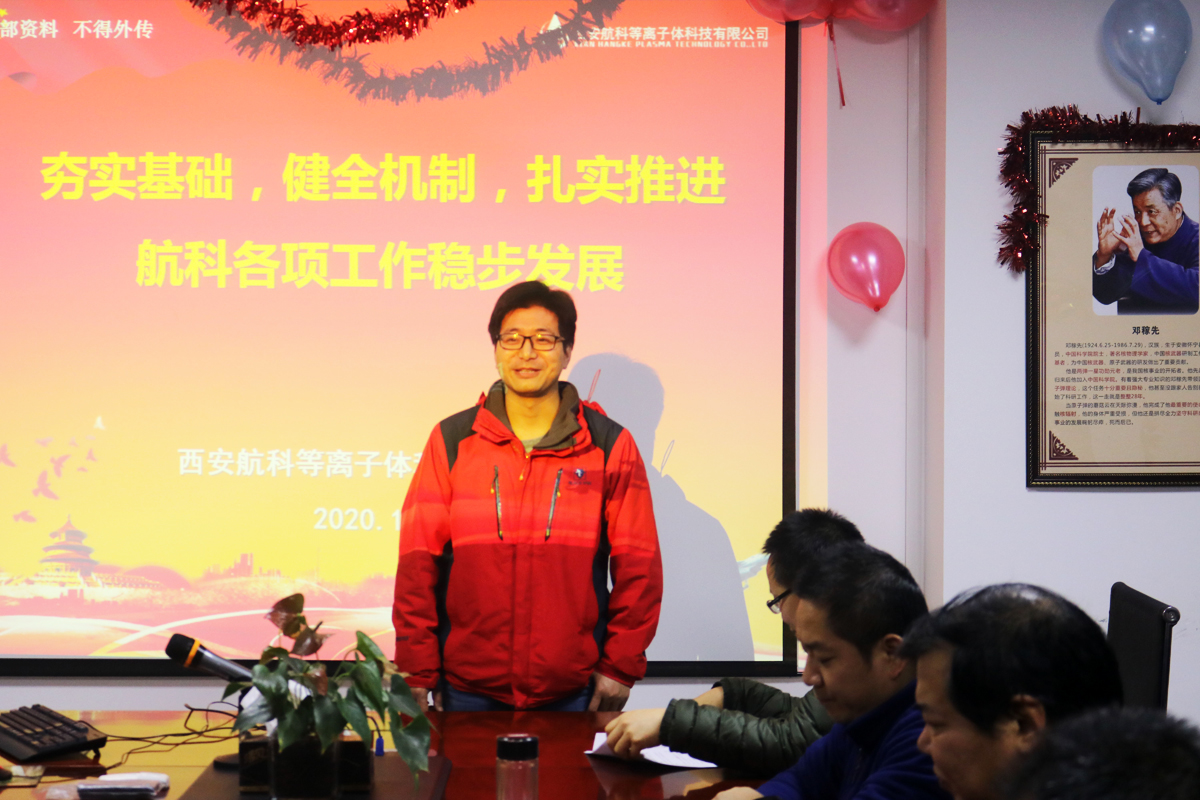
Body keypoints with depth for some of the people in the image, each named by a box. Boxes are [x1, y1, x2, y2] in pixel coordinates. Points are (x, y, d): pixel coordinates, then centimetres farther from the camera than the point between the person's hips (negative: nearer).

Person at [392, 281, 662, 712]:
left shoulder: (610, 445, 3)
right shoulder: (452, 441, 5)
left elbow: (638, 566, 3)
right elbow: (417, 565, 2)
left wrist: (619, 668, -2)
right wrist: (417, 676, -2)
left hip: (572, 691, 0)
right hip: (467, 689, 1)